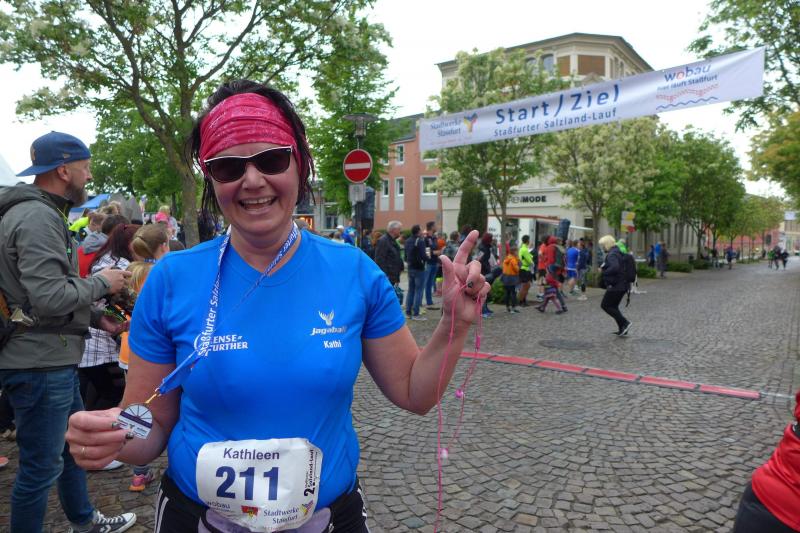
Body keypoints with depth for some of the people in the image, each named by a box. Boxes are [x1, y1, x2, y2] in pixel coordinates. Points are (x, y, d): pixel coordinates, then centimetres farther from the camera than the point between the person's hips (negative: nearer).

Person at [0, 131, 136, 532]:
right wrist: (101, 283, -12)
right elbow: (50, 296, -27)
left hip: (55, 360, 11)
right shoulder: (38, 217, -19)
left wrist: (97, 318, 12)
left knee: (74, 446, 24)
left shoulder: (42, 213, 14)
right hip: (40, 364, -11)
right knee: (41, 466, 4)